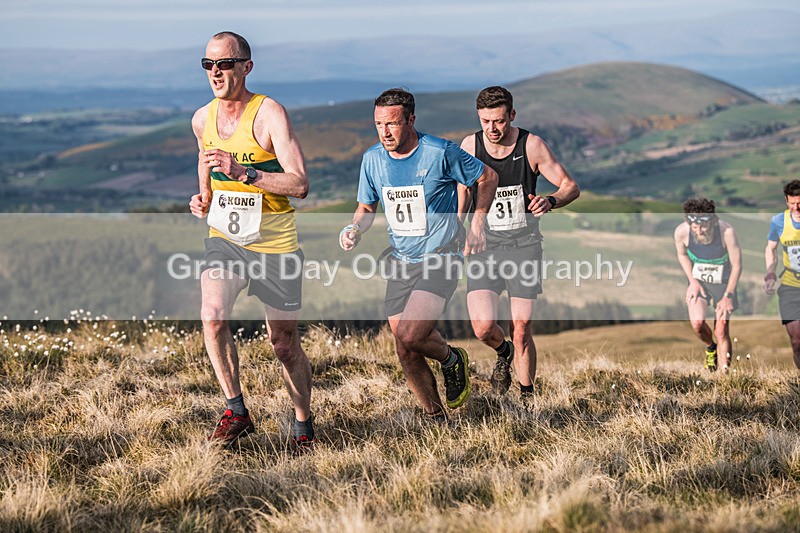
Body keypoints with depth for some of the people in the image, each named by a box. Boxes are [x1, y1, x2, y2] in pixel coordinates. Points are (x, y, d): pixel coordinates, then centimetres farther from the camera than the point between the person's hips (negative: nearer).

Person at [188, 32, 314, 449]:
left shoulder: (269, 113, -14)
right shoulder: (202, 119, 3)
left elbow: (300, 184, -21)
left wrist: (243, 172, -31)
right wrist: (204, 198, 8)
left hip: (275, 243, -3)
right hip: (224, 238, 3)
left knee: (284, 344, 6)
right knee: (212, 317, -23)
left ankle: (303, 423, 27)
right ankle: (236, 412, -10)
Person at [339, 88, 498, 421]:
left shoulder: (440, 153, -13)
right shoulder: (373, 159, 1)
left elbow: (487, 178, 1)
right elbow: (367, 208, 13)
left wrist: (477, 223, -6)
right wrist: (354, 230, -8)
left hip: (440, 258, -5)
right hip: (400, 262, 5)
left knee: (409, 336, -22)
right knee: (406, 355, 3)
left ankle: (451, 359, 10)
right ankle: (436, 419, 22)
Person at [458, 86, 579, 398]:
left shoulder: (532, 146, -8)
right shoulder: (470, 146, -2)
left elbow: (571, 187, -3)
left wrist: (550, 202, -23)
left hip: (524, 245, -1)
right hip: (484, 246, 1)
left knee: (521, 329, -4)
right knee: (483, 327, -13)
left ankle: (527, 395, 15)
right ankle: (503, 352, 22)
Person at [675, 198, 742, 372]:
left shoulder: (727, 231, -29)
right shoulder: (681, 231, -22)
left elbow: (737, 266, -15)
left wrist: (728, 296, -13)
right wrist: (693, 281, -5)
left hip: (724, 281, -2)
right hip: (698, 280, 2)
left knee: (721, 332, -6)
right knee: (697, 322, -17)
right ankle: (710, 348, 16)